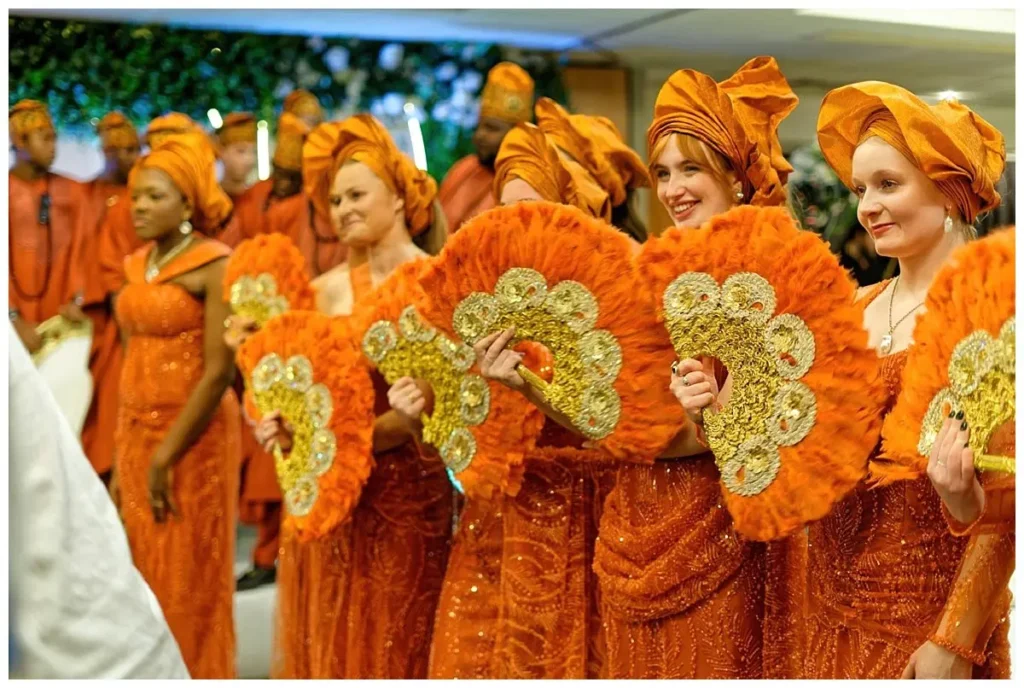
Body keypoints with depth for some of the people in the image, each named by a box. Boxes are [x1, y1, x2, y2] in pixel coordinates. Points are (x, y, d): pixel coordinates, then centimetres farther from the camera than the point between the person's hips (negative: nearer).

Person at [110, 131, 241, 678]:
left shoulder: (215, 265, -12)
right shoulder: (137, 266, 9)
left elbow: (220, 370, -17)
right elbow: (131, 365, 12)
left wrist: (167, 456, -16)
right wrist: (121, 456, 9)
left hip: (194, 438, -7)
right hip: (136, 435, 7)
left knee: (189, 584, 4)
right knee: (145, 582, 14)